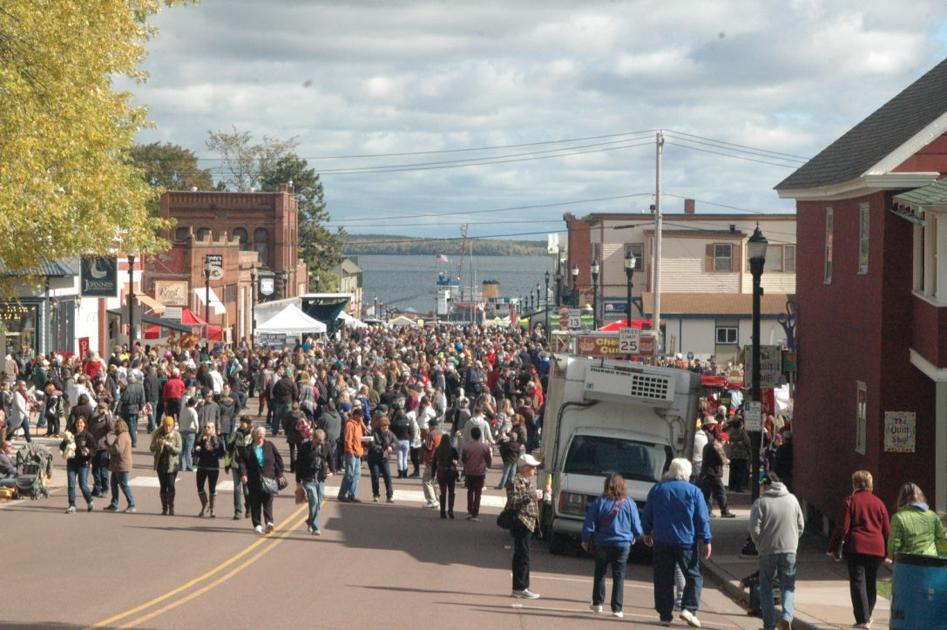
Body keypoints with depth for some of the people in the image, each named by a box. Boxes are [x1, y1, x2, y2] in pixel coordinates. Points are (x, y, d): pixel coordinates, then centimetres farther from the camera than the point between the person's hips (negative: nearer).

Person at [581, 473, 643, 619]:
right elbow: (637, 528, 1)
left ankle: (597, 603, 19)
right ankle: (617, 608, 1)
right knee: (619, 576, 4)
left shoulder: (599, 502, -7)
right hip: (623, 544, 0)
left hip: (602, 544, 0)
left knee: (600, 573, 17)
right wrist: (632, 537, 21)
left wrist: (586, 540, 10)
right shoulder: (629, 504, -5)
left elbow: (589, 525, -5)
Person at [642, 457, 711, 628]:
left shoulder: (657, 489, 5)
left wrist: (647, 533, 25)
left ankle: (665, 615, 5)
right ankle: (689, 608, -10)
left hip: (661, 541, 2)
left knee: (663, 579, 7)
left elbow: (647, 515, 11)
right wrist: (706, 541, 1)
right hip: (686, 542, -2)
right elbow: (703, 519, -4)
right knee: (693, 576, 7)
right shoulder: (694, 492, -3)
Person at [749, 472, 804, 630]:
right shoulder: (792, 499, 4)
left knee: (766, 588, 11)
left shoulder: (761, 502, -8)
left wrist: (759, 544, 7)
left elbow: (754, 529, -12)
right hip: (789, 550, 2)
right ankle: (786, 616, -12)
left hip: (768, 550, -2)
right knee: (788, 586, 12)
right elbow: (801, 525, 7)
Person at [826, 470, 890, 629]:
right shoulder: (879, 503, 9)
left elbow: (842, 527, -6)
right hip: (876, 548, 4)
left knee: (858, 583, -4)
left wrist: (833, 548, 1)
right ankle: (867, 616, 27)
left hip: (856, 547, -4)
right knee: (871, 583, 16)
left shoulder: (850, 501, -2)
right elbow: (887, 530, 10)